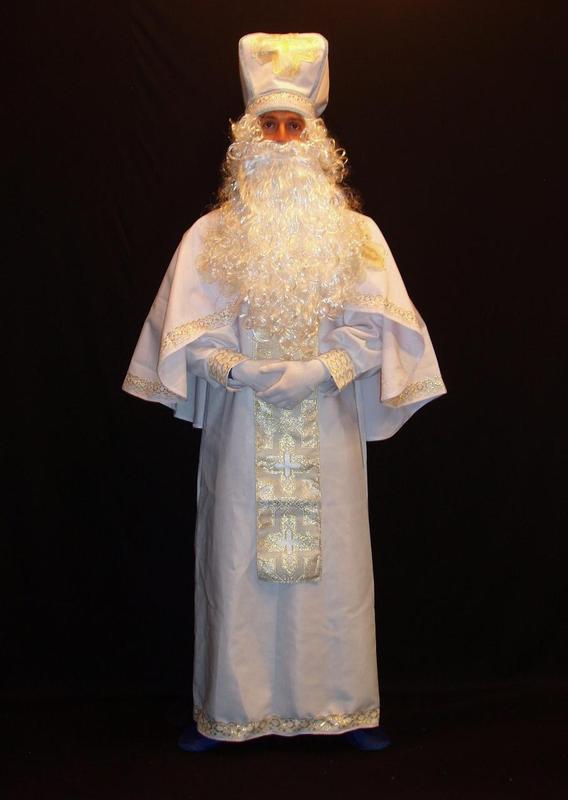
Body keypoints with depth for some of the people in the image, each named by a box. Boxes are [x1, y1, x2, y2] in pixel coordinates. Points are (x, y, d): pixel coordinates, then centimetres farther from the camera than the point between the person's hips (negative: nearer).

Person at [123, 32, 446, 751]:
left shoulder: (354, 233, 7)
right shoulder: (212, 235, 6)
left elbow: (375, 328, 0)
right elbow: (188, 332, 1)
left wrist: (318, 371, -14)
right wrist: (245, 372, -14)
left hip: (326, 424, 1)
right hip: (241, 423, 0)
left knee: (332, 556, 4)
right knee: (236, 559, 3)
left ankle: (345, 706, 19)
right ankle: (226, 710, 17)